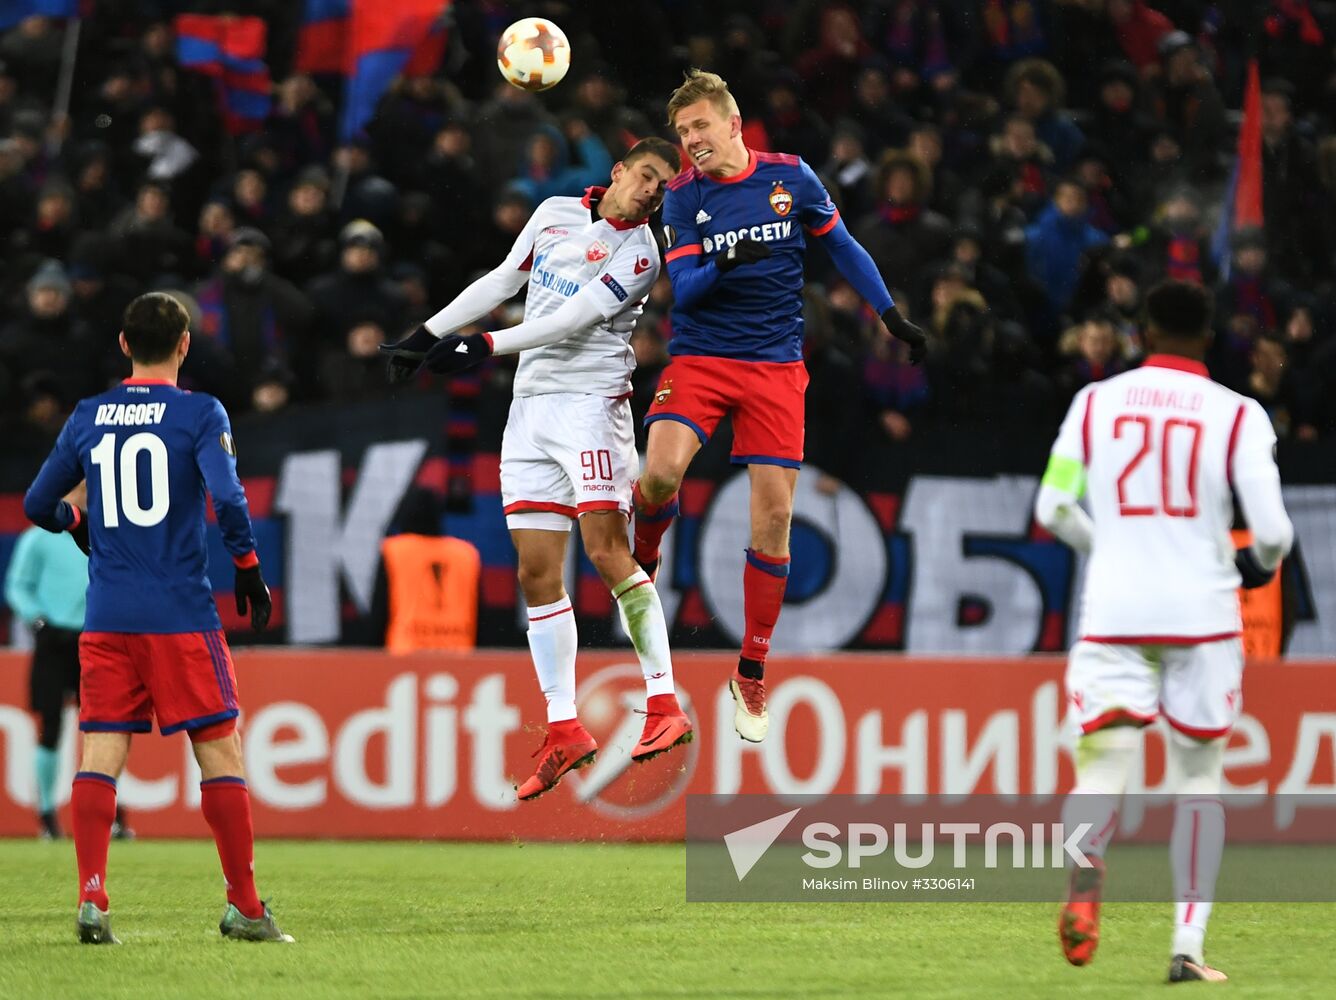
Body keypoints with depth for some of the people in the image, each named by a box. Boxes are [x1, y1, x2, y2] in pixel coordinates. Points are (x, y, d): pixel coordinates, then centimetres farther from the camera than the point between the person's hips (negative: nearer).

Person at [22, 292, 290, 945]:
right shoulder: (200, 413, -3)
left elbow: (38, 506, 16)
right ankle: (244, 907, 5)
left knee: (100, 755, 2)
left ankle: (91, 898, -10)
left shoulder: (87, 418, 9)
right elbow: (227, 498, -16)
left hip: (107, 616, 3)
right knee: (220, 750, 4)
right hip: (182, 612, -3)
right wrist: (247, 565, -2)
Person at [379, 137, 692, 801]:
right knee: (537, 573, 1)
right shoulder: (556, 213, 13)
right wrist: (429, 334, 18)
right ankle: (564, 732, 3)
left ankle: (664, 704, -15)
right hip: (531, 405, 6)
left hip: (590, 400, -6)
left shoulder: (640, 252, -6)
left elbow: (576, 317, -15)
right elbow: (501, 282, 21)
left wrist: (487, 346, -19)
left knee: (606, 550, -18)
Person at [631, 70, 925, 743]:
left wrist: (890, 315, 10)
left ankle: (751, 675, 10)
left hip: (776, 365, 1)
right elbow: (683, 289, -6)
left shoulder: (791, 177, 1)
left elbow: (842, 247, 14)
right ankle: (643, 561, 6)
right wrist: (722, 266, -27)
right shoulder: (682, 195, -1)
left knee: (773, 517, -2)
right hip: (699, 355, -1)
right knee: (662, 471, -28)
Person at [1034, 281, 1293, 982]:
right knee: (1199, 779, 12)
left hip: (1114, 612, 1)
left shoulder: (1095, 402, 3)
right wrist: (1262, 563, 16)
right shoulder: (1238, 415, -3)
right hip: (1202, 617, -1)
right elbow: (1271, 530, -8)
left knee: (1101, 765, 1)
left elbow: (1053, 510, 6)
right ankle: (1187, 946, 6)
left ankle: (1083, 883, -31)